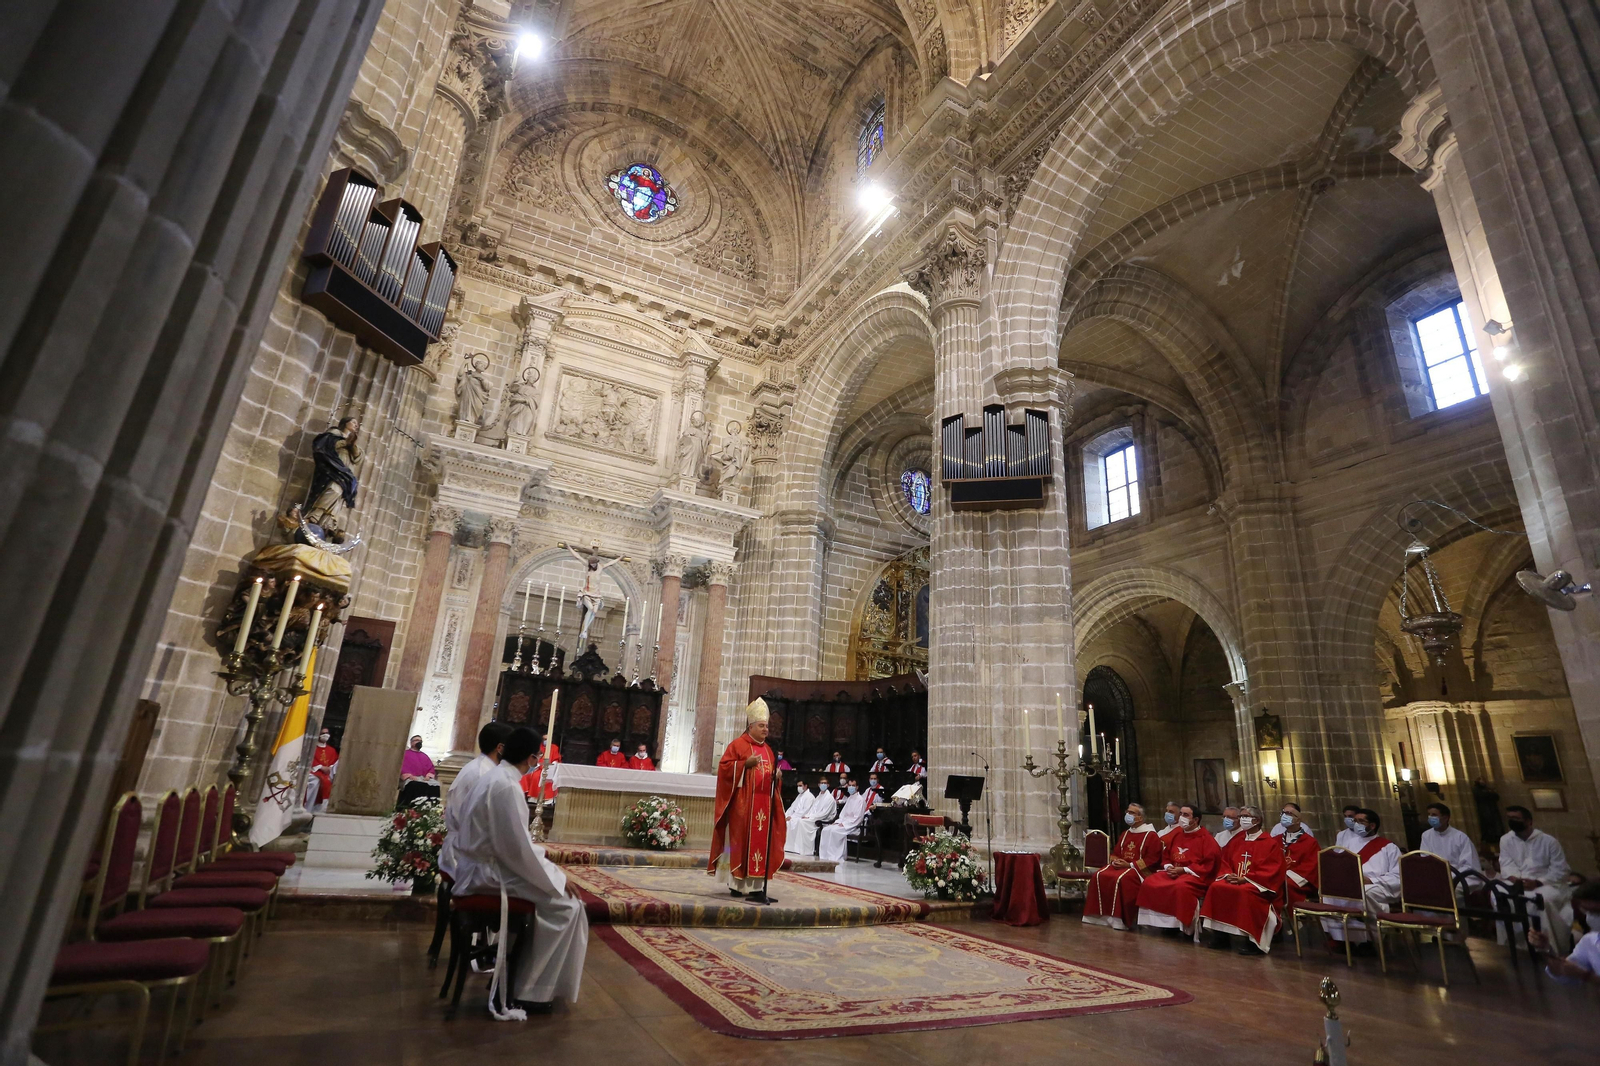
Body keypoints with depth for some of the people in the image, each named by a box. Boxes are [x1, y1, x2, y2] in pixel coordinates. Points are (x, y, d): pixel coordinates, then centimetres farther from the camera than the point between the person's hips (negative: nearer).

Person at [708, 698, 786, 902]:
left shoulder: (767, 749, 16)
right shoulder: (738, 744, -3)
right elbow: (724, 767, -8)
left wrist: (777, 775, -1)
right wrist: (746, 763, -18)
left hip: (763, 804, 6)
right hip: (742, 803, -6)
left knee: (761, 842, 4)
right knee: (740, 841, -1)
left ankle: (756, 886, 8)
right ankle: (735, 884, 8)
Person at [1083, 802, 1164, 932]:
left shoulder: (1151, 835, -4)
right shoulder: (1125, 833, 18)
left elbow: (1152, 859, -13)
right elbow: (1115, 853, 23)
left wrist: (1130, 865, -17)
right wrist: (1115, 861, -2)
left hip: (1139, 869, -7)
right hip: (1120, 866, 7)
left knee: (1121, 879, -36)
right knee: (1099, 876, -18)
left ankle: (1120, 918, -27)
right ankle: (1102, 915, -13)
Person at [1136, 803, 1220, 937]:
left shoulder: (1206, 838, -7)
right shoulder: (1176, 834, 13)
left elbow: (1209, 865, -14)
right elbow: (1166, 856, 21)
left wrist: (1184, 870, -18)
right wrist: (1168, 867, -2)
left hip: (1195, 875, -7)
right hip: (1173, 872, 7)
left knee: (1180, 887, -38)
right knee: (1149, 883, -13)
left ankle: (1187, 927, -21)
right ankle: (1162, 922, -4)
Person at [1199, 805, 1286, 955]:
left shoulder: (1270, 842, -3)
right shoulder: (1236, 840, 14)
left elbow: (1271, 870, -11)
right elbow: (1225, 862, 16)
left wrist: (1245, 878, -19)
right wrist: (1228, 875, -7)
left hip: (1258, 884, -5)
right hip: (1234, 880, 5)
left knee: (1244, 892, -36)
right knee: (1216, 888, -22)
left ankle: (1252, 940, -23)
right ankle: (1220, 935, -14)